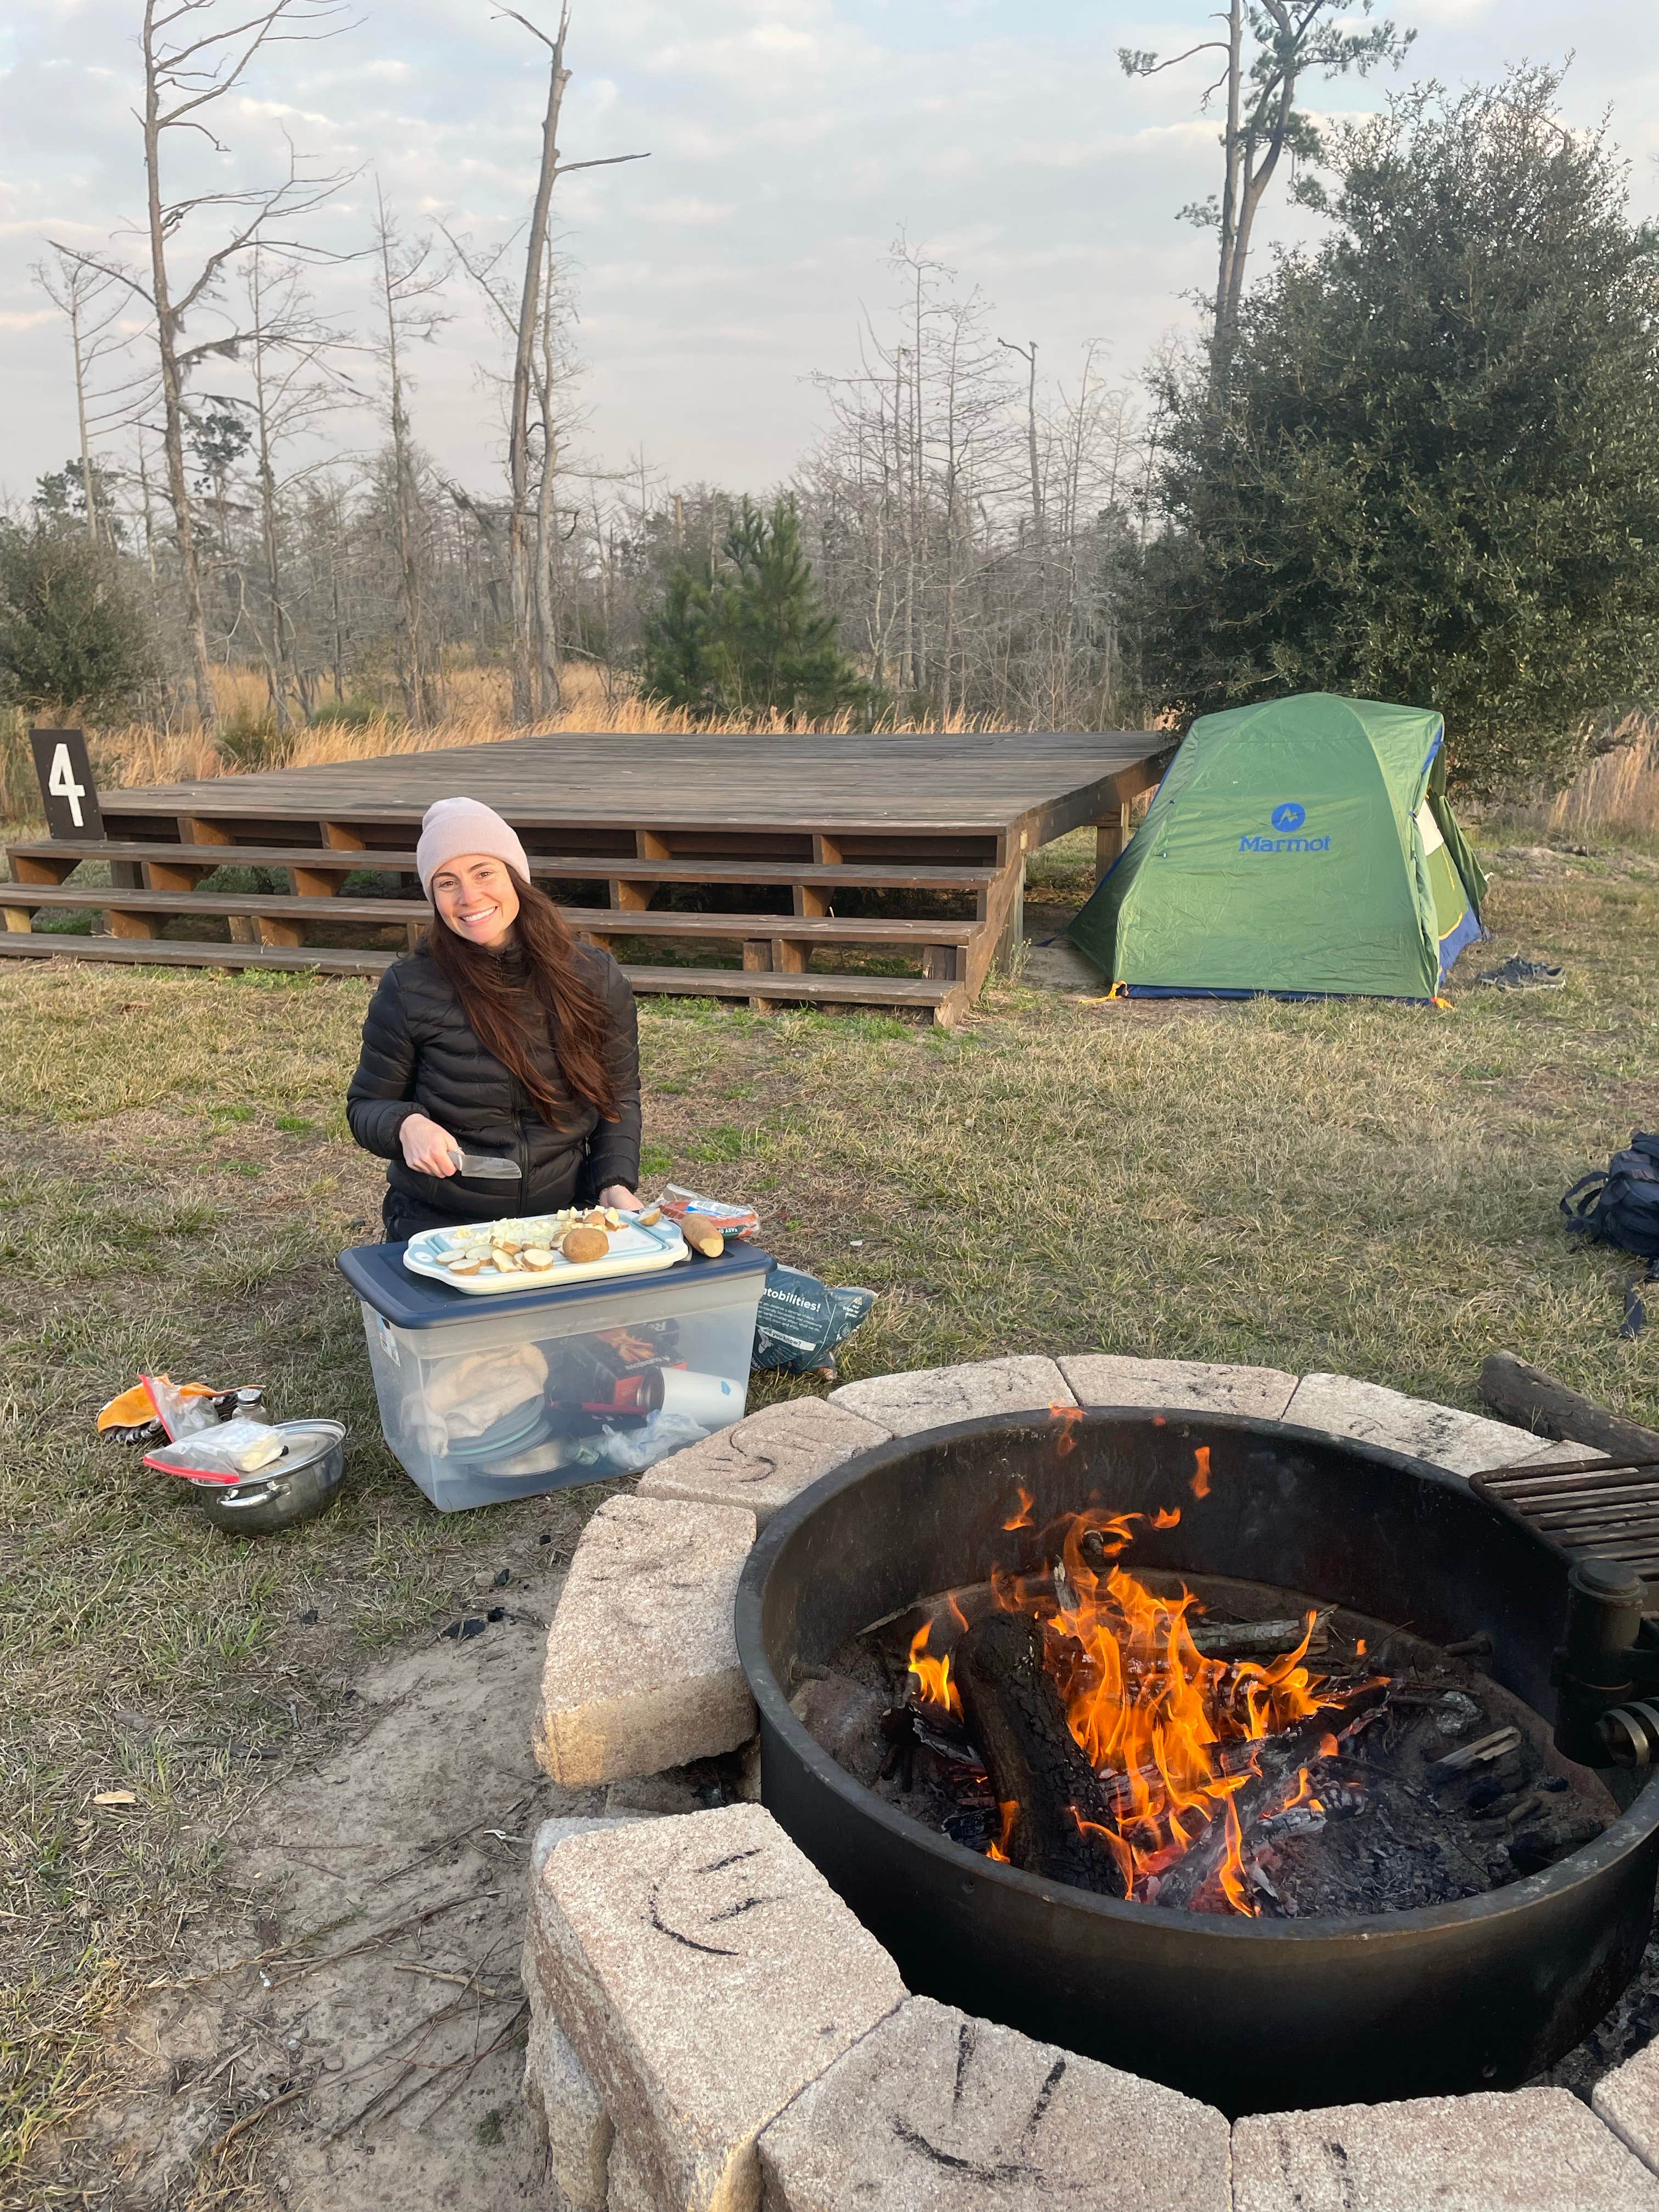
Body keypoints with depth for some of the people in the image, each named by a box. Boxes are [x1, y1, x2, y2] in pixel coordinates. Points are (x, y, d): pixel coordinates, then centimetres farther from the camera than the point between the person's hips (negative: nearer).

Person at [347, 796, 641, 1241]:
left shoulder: (595, 978, 1)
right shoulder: (409, 989, -5)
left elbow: (619, 1098, 11)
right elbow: (366, 1106, 5)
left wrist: (615, 1185, -5)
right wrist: (407, 1126, -17)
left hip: (562, 1220, 2)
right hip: (438, 1226, -1)